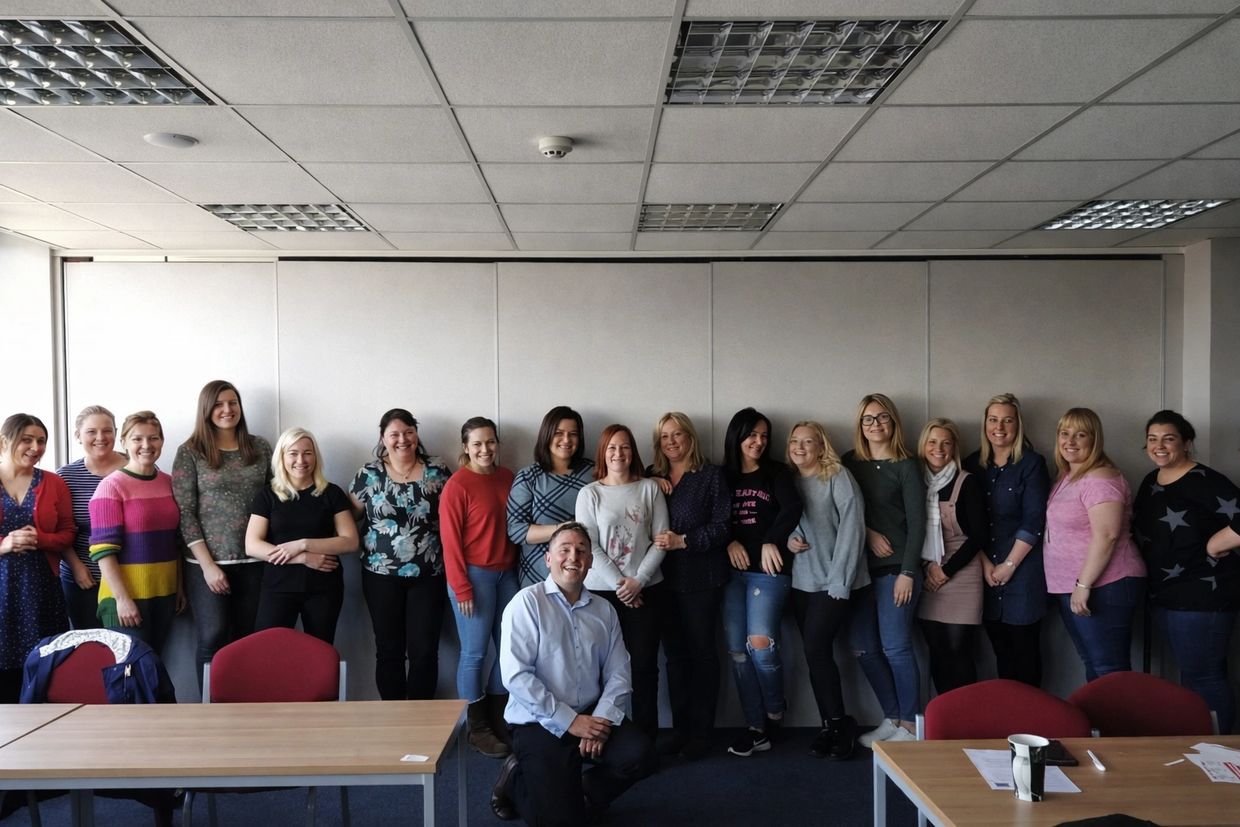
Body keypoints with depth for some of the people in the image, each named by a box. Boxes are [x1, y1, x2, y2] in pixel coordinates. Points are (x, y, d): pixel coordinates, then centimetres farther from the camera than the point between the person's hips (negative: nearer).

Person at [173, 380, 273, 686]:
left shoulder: (260, 448, 7)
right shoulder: (190, 452, -1)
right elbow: (184, 512, -5)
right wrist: (208, 564, -11)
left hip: (254, 562, 3)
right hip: (208, 564, -2)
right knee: (213, 641, 0)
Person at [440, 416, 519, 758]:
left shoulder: (507, 478, 7)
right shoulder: (457, 486, -10)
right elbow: (451, 540, -11)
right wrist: (461, 588, -13)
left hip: (507, 573, 6)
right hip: (475, 575, -6)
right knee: (475, 653, 2)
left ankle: (497, 718, 27)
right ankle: (477, 728, 16)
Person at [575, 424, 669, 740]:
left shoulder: (650, 489, 4)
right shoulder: (589, 493, 2)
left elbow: (661, 540, 1)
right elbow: (589, 545, -4)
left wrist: (638, 580, -9)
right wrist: (619, 583, -11)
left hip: (646, 590, 1)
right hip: (601, 590, -1)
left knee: (644, 664, 3)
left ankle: (647, 738, 13)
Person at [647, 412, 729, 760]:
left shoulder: (711, 475, -2)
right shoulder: (651, 478, 10)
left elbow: (722, 525, -9)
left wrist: (683, 541, -17)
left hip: (702, 577, -4)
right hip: (665, 577, 4)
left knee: (702, 651, 4)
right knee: (674, 652, 8)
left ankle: (700, 731, 13)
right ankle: (680, 728, 18)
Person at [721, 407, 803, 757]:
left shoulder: (777, 473, 6)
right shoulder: (723, 476, 13)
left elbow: (792, 509, -8)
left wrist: (772, 542, -18)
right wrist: (730, 542, -8)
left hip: (768, 570, -3)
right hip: (733, 571, 3)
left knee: (761, 643, -13)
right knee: (737, 651, 1)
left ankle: (775, 711, 13)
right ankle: (756, 727, 11)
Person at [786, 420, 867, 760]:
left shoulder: (838, 477, -6)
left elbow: (852, 527, -13)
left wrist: (840, 581, -17)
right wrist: (788, 538, -6)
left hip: (833, 580, -6)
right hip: (802, 581, 6)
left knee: (816, 649, -11)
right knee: (815, 653, 7)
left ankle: (839, 723, 6)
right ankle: (830, 725, 18)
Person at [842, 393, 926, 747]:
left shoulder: (906, 467, -2)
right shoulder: (850, 463, 9)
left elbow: (916, 523, -6)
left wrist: (908, 572, -11)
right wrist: (868, 533, -7)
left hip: (895, 568, -4)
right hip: (860, 568, 5)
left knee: (895, 647, -4)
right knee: (863, 648, 6)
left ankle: (910, 724, 11)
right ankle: (892, 718, 21)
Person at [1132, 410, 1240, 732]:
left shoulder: (1204, 481, -15)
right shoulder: (1150, 482, 11)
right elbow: (1144, 531, 22)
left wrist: (1212, 545, -16)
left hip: (1202, 596, -9)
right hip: (1165, 596, 9)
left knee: (1203, 678, -4)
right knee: (1190, 675, 18)